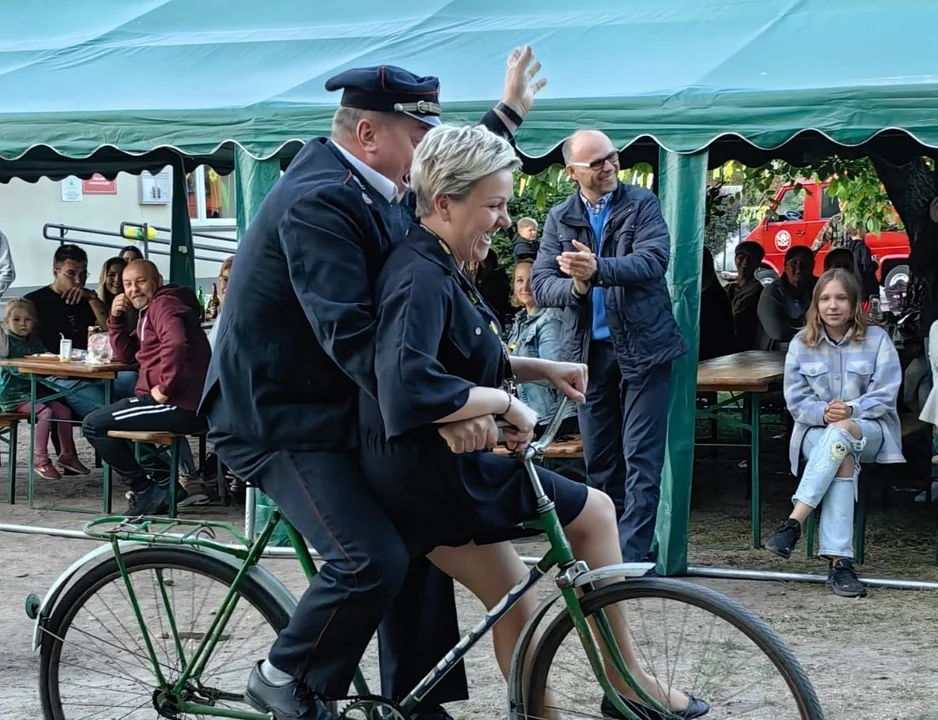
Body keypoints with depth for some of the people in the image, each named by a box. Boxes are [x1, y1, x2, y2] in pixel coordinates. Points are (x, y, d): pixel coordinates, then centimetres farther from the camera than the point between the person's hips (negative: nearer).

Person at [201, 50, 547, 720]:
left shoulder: (368, 189, 7)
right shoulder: (319, 202, -24)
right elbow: (348, 333, -33)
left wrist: (510, 110, 31)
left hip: (331, 409, 10)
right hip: (276, 421, -10)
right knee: (373, 559, -20)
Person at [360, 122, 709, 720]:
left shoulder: (442, 269, 12)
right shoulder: (420, 277, -21)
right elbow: (411, 388, -37)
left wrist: (540, 369, 13)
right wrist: (504, 402, -24)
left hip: (432, 470, 10)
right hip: (430, 473, -10)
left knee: (515, 602, 17)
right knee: (595, 511, 0)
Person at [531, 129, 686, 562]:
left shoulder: (642, 204, -1)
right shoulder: (560, 219, 7)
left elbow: (654, 260, -18)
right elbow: (541, 284, -1)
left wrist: (598, 270, -32)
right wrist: (574, 287, -23)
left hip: (643, 346, -3)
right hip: (589, 350, 3)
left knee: (641, 457, -6)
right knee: (598, 460, 10)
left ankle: (631, 555, -5)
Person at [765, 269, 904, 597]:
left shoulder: (876, 339, 0)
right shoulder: (801, 343, 4)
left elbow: (884, 396, -5)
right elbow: (796, 401, 2)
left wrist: (849, 410, -23)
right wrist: (823, 412, -20)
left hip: (869, 430, -1)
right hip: (817, 431, 1)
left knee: (840, 434, -38)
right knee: (844, 460, -35)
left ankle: (794, 523, -43)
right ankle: (839, 561, -44)